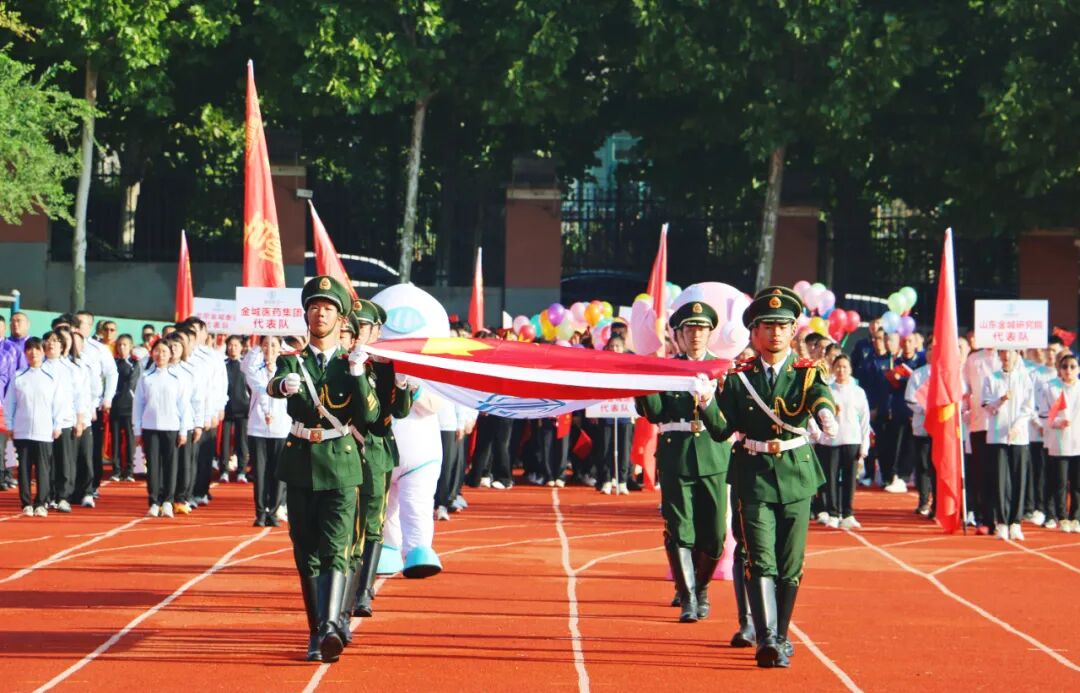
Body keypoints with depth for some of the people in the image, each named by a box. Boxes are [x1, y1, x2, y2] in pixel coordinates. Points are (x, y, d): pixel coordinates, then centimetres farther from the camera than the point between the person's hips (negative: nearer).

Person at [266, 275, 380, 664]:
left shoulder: (353, 365, 6)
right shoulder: (292, 362, 7)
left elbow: (369, 416, -5)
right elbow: (273, 386, -18)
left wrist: (357, 374, -17)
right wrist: (285, 384, -42)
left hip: (340, 468, -2)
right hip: (300, 468, 2)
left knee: (335, 550, -15)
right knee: (307, 555, 6)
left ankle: (331, 627, -29)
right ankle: (316, 632, 14)